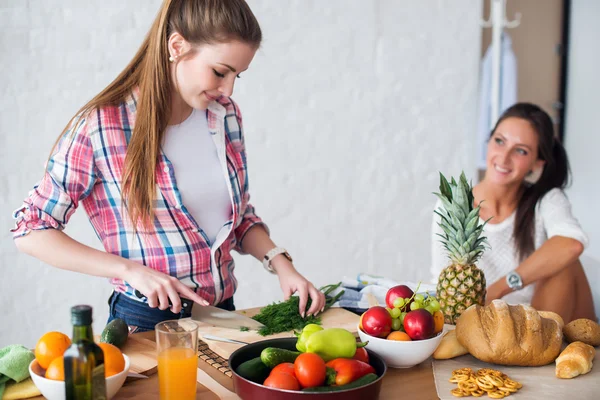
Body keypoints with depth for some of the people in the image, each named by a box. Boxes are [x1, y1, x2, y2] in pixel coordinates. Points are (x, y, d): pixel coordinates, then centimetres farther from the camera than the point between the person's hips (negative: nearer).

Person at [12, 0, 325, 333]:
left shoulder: (226, 115, 3)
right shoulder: (101, 127, -12)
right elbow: (31, 231, -7)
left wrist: (281, 264, -3)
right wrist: (132, 270, -17)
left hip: (222, 314, 4)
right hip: (146, 322, -4)